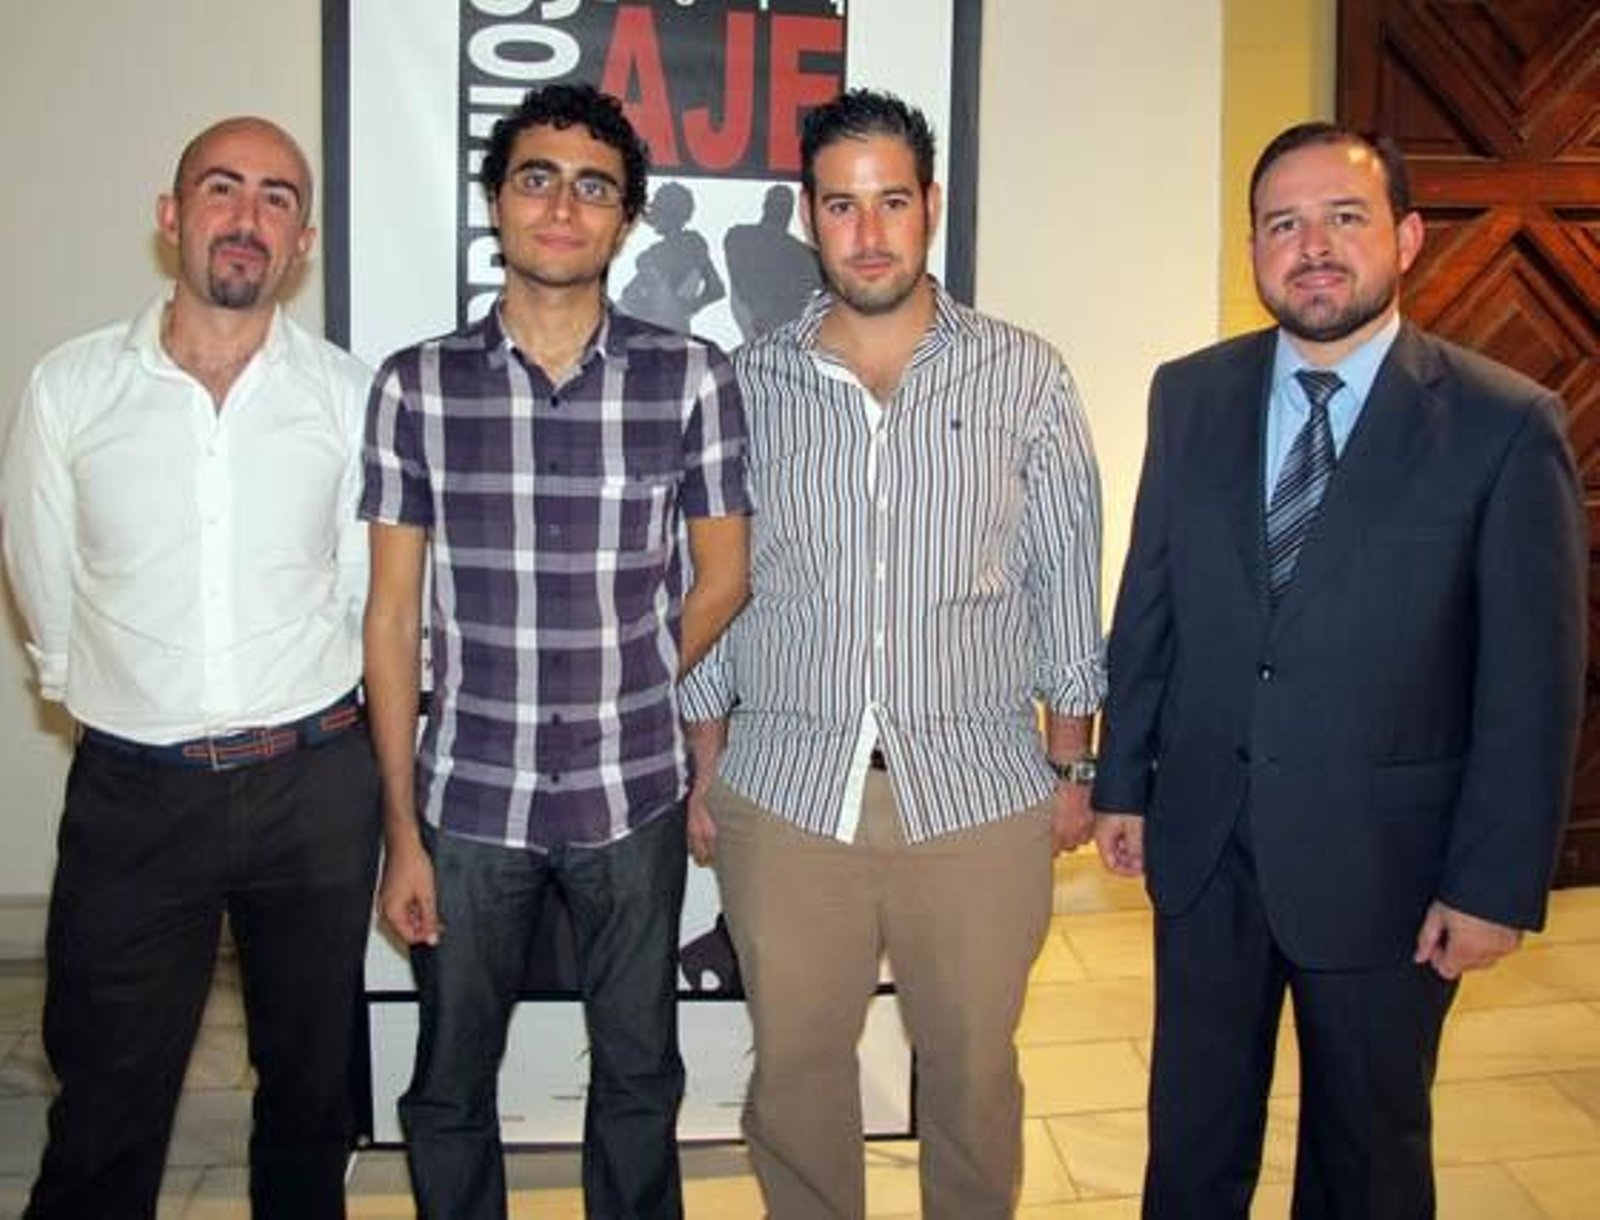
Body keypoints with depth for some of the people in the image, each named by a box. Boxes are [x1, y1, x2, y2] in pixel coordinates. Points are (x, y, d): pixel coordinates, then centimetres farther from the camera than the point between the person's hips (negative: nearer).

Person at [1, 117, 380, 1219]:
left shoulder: (350, 396, -3)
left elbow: (363, 595, 4)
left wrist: (290, 714, 7)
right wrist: (135, 707, 12)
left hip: (313, 784, 1)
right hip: (131, 789, 0)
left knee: (311, 1084, 18)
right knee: (106, 1099, 11)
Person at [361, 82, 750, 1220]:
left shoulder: (692, 378, -5)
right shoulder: (416, 386, -3)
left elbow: (722, 578, 4)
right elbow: (393, 616, -1)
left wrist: (625, 702, 3)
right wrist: (401, 829, -2)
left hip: (634, 797, 0)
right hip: (467, 799, 1)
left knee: (638, 1079, 17)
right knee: (450, 1089, 16)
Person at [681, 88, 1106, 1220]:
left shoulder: (1027, 378, 0)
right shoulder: (744, 384, 3)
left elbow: (1067, 584, 4)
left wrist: (1071, 767, 5)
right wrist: (704, 774, 7)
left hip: (980, 792, -1)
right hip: (783, 792, 1)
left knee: (973, 1068, 13)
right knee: (795, 1065, 13)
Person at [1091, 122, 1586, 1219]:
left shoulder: (1507, 424, -11)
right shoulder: (1190, 395, 1)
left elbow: (1533, 677, -10)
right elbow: (1148, 603, 6)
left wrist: (1497, 883, -10)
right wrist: (1123, 779, 7)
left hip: (1380, 854, -3)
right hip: (1202, 840, 3)